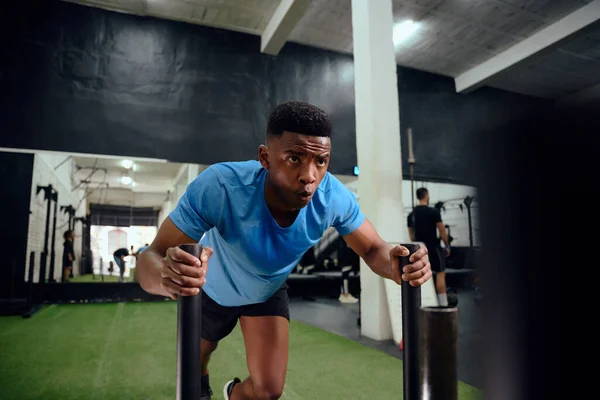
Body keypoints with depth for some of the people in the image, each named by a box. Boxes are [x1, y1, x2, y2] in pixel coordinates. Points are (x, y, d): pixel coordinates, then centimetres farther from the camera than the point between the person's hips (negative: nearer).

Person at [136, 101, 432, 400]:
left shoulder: (334, 197, -33)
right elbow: (150, 258, -42)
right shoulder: (219, 187, -42)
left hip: (268, 292, 2)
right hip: (213, 288, -1)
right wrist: (168, 277, -67)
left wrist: (394, 266, -44)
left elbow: (373, 249, -19)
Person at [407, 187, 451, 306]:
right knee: (440, 274, 0)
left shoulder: (411, 215, 6)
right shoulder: (434, 212, -11)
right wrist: (447, 246, 1)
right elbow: (442, 231, -9)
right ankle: (443, 304, -2)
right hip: (433, 247, -6)